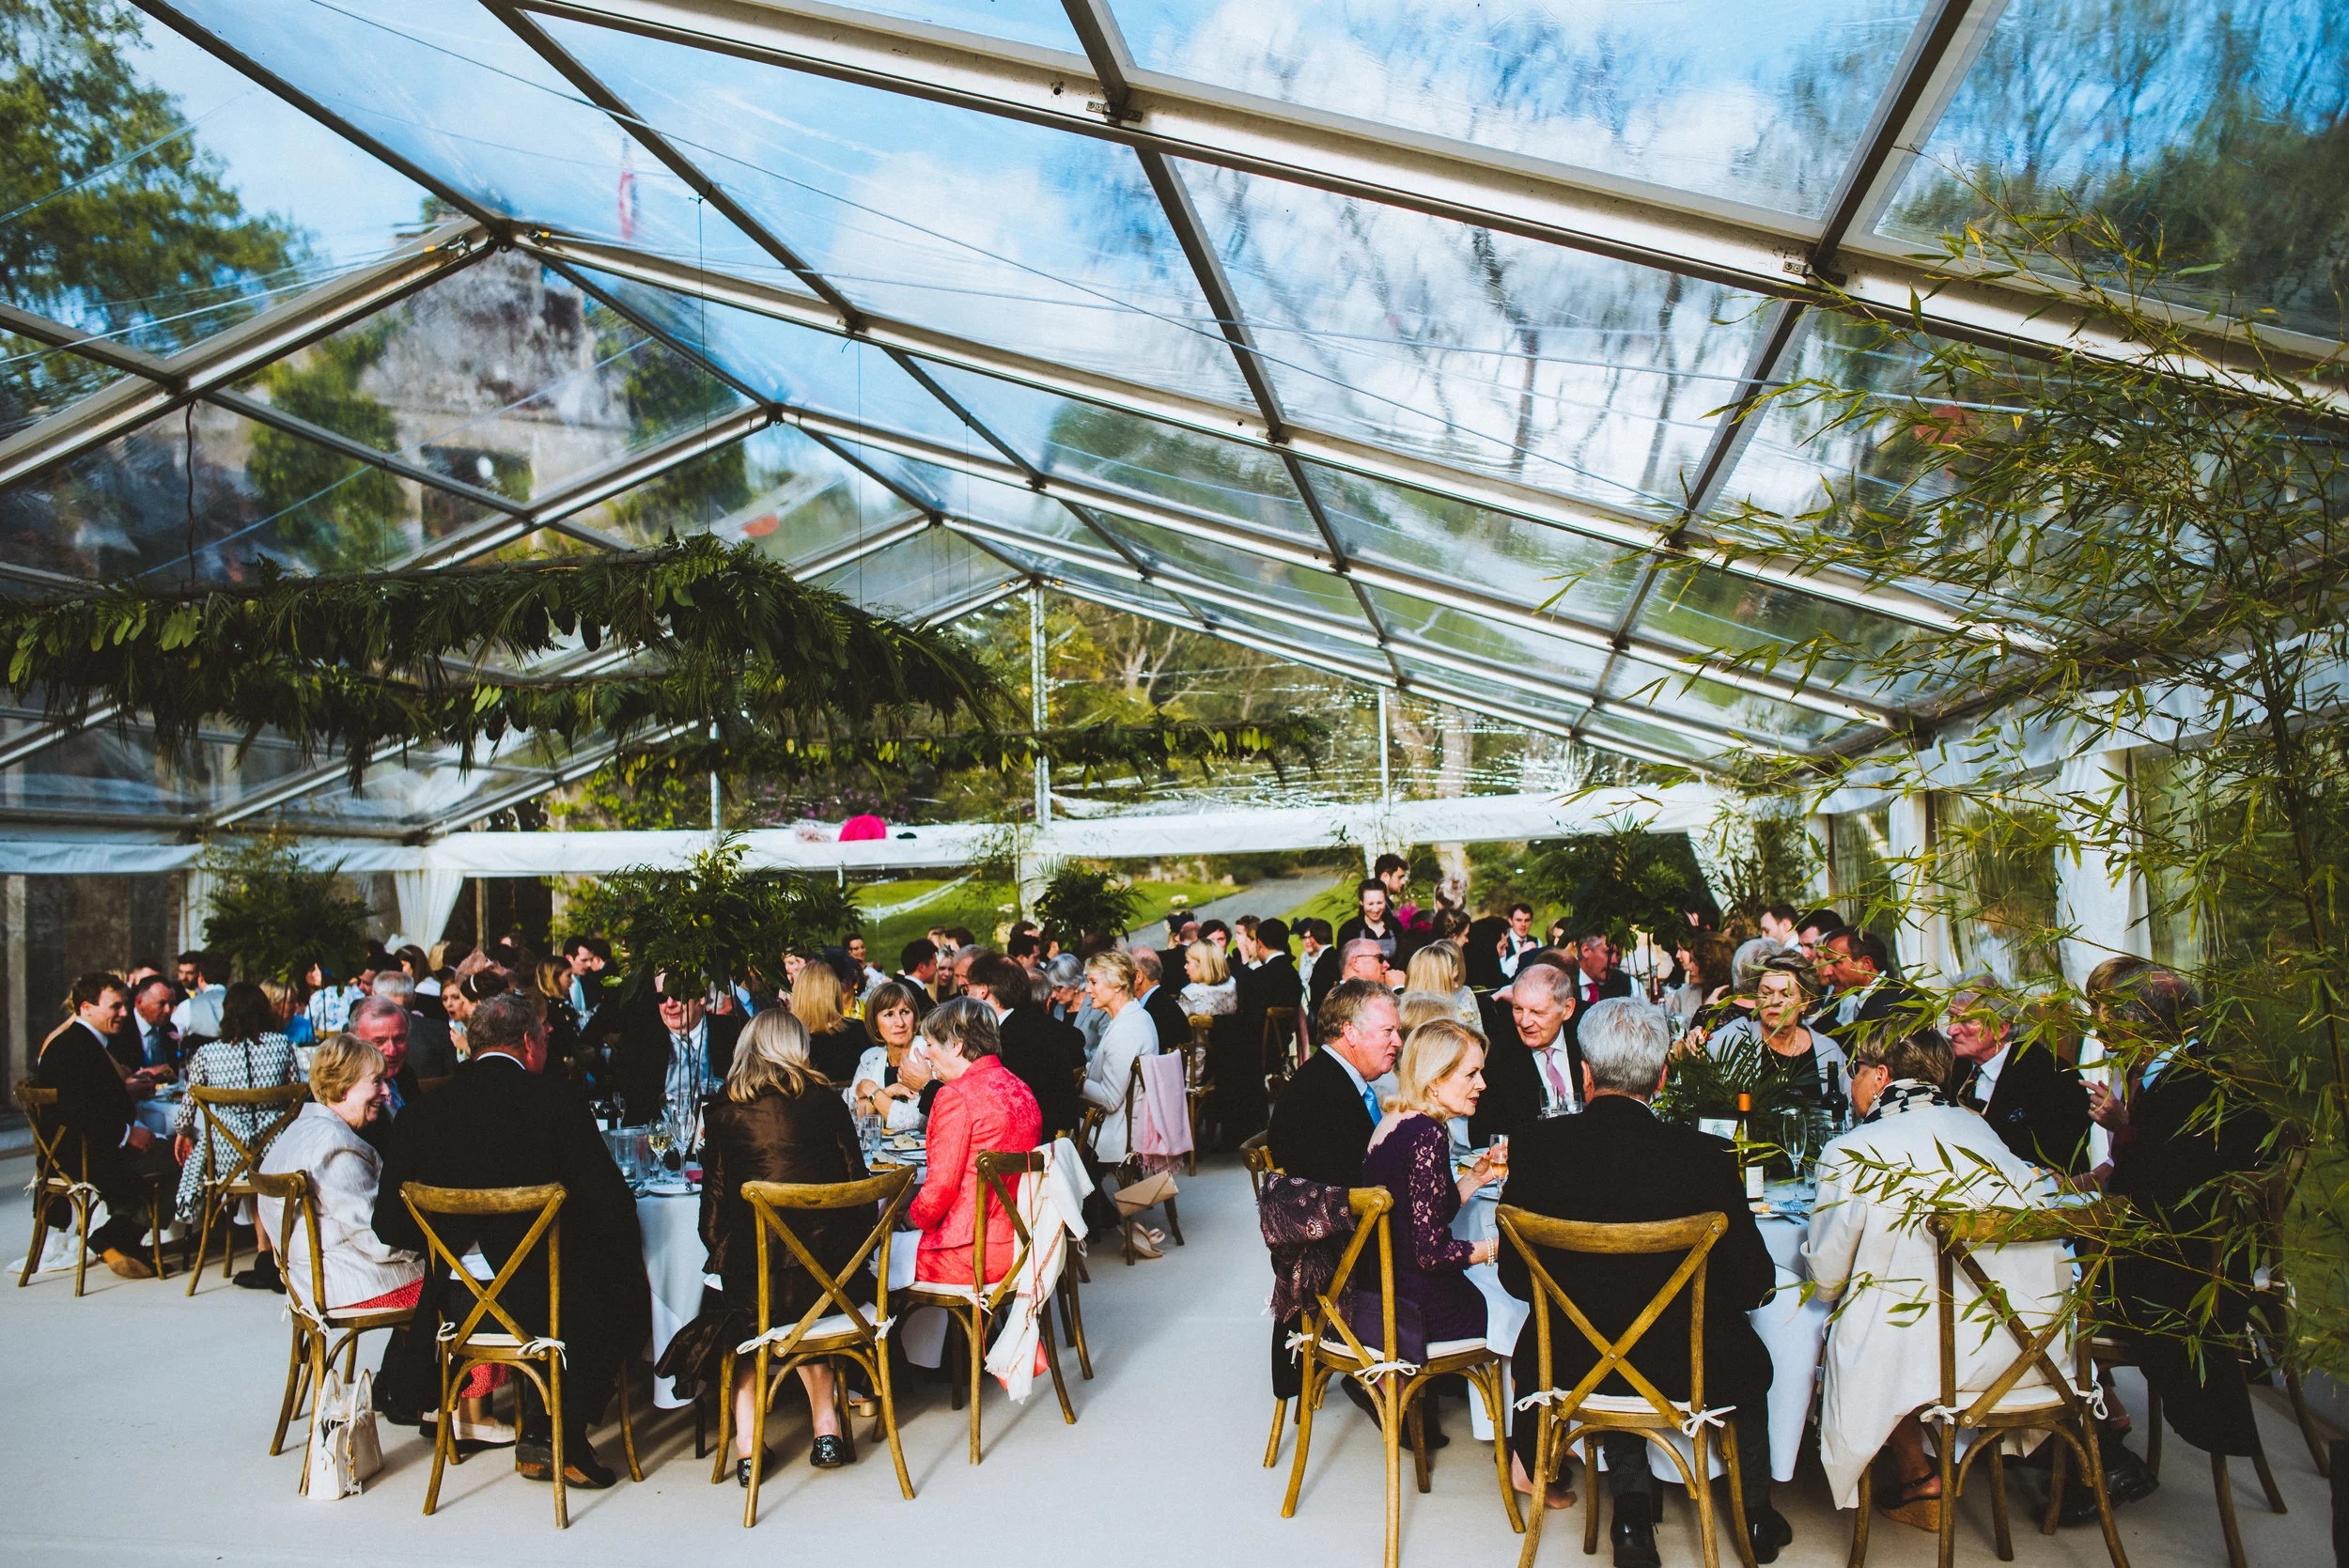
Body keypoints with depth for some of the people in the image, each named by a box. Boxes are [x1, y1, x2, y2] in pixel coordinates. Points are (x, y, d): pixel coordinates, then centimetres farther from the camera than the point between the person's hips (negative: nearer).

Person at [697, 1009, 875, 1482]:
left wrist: (721, 1253, 18)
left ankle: (747, 1443, 16)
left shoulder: (722, 1111, 2)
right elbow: (856, 1179, 6)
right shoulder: (824, 1100, 4)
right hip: (828, 1274, 2)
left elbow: (715, 1201, 4)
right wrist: (855, 1245, 19)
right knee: (803, 1315, 32)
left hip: (753, 1280, -2)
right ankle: (825, 1424, 22)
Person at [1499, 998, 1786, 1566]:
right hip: (1685, 1369, -1)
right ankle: (1756, 1518, 48)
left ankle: (1633, 1510, 33)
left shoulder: (1533, 1144, -17)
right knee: (1750, 1358, 32)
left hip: (1571, 1366, 1)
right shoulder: (1707, 1156, -21)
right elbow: (1752, 1285, -11)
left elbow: (1516, 1277, -6)